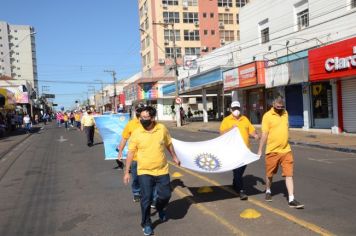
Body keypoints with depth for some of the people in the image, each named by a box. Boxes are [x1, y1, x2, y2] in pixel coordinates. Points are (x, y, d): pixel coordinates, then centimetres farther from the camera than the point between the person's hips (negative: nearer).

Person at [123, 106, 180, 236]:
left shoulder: (162, 128, -8)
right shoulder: (136, 133, -12)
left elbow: (168, 143, 10)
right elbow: (131, 153, -6)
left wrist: (174, 157, 20)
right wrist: (126, 172, -6)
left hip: (162, 170, 2)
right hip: (144, 172, -2)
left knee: (165, 195, 9)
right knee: (146, 198, -1)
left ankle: (160, 208, 45)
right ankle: (146, 224, 21)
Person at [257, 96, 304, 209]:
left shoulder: (285, 113, 7)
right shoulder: (267, 116, -10)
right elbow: (264, 134, -11)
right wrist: (260, 150, -11)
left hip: (286, 150, 4)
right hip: (272, 150, -4)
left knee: (289, 175, -2)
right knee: (269, 174, 13)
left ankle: (291, 200, 0)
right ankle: (268, 192, 37)